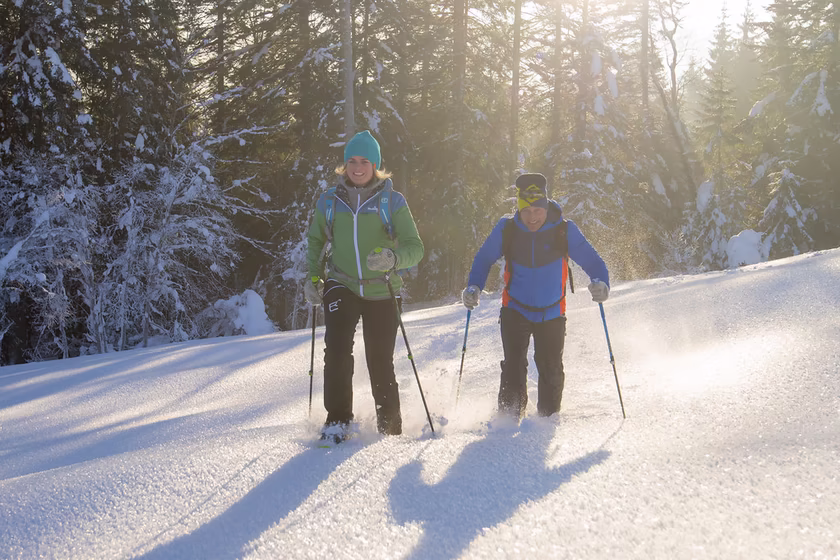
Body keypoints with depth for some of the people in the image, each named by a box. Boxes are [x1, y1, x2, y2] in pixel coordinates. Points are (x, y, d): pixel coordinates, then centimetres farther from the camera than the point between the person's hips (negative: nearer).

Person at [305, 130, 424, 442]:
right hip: (341, 287, 1)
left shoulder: (392, 201, -3)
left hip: (381, 292, -1)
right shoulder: (329, 201, 4)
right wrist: (313, 278, 9)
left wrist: (393, 258, -31)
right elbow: (315, 241, 21)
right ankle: (337, 420, -10)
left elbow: (415, 247, -10)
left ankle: (390, 428, 21)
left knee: (381, 363, 2)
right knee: (337, 349, -21)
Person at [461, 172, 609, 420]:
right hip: (516, 311, 0)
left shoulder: (564, 231, -14)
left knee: (551, 370, 2)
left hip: (551, 314, 0)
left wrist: (600, 283, -30)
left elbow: (591, 260, -10)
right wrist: (474, 287, -12)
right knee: (514, 368, -12)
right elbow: (483, 259, 3)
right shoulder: (506, 230, -11)